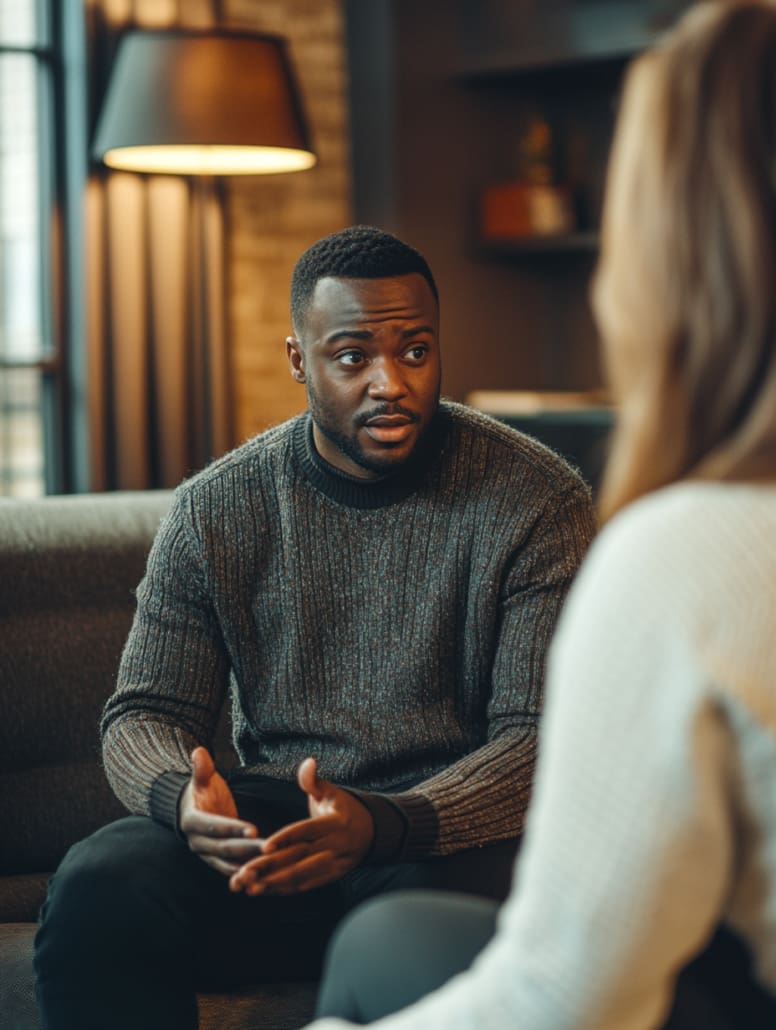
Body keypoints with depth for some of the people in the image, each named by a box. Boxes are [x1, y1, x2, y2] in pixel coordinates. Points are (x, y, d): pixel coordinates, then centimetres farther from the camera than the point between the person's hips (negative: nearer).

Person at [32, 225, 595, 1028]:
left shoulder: (536, 500, -5)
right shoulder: (218, 508, 5)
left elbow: (542, 736, -10)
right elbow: (144, 713, 7)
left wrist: (382, 824, -29)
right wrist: (180, 795, -20)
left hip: (451, 831, -3)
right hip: (267, 821, 3)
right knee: (98, 887, -26)